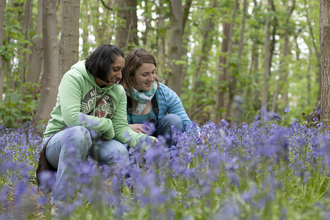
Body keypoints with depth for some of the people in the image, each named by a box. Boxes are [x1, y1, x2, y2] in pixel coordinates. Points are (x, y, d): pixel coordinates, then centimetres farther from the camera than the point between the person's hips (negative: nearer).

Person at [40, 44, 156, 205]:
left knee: (120, 152, -28)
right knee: (80, 133, -40)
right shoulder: (73, 78, -13)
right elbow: (71, 118, -26)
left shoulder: (118, 91, 5)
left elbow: (120, 127, -2)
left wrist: (141, 139, -22)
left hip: (92, 144, 5)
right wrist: (106, 125, -16)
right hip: (58, 141, -4)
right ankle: (59, 200, -31)